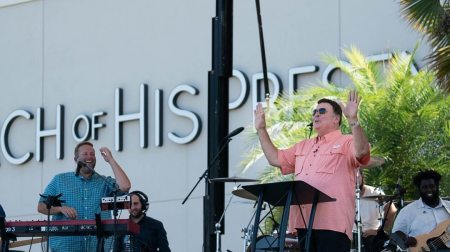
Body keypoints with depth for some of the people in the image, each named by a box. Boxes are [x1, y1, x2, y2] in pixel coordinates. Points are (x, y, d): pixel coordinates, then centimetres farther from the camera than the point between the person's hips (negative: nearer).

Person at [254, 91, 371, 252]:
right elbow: (275, 159, 28)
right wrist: (261, 129, 25)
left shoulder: (346, 142, 2)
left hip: (333, 222, -8)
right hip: (304, 221, 8)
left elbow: (361, 152, -19)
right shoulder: (303, 147, 26)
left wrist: (353, 119, -30)